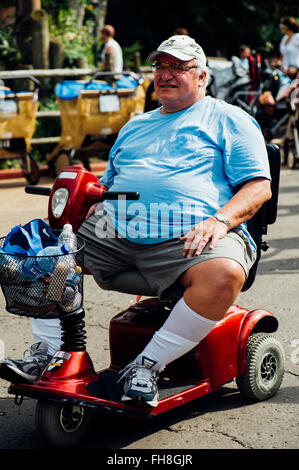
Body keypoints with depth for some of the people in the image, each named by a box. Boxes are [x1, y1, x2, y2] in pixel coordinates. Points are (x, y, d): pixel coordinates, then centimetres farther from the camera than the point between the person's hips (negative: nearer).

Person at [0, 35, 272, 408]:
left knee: (225, 273, -36)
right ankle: (49, 352, -10)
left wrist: (219, 220, -17)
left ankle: (148, 365, -23)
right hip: (114, 231, 5)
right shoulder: (135, 126, 30)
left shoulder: (229, 120, 13)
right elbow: (106, 185, 31)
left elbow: (259, 187, 2)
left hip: (187, 237, -5)